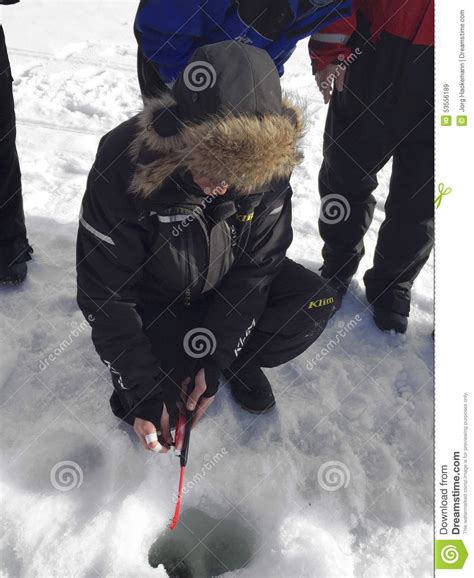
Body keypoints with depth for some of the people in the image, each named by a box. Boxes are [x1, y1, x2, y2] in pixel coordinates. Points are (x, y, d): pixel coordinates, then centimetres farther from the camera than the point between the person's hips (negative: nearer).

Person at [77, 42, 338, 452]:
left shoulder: (267, 163, -23)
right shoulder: (121, 165, -32)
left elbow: (256, 266, -14)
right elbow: (105, 297, -24)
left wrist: (215, 359, -20)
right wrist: (144, 394, -23)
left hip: (230, 287, 3)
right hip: (153, 298, -2)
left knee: (315, 303, -18)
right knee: (142, 406, -17)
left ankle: (238, 361, 8)